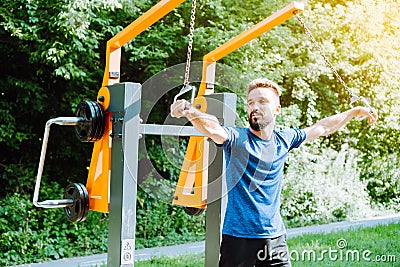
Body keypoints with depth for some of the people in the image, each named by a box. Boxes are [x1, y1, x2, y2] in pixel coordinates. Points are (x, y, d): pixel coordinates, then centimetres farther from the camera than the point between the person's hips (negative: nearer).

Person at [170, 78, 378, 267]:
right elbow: (212, 129, -30)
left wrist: (354, 112, 31)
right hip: (238, 237, -4)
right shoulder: (237, 139, -8)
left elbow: (322, 128, 22)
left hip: (275, 237, 4)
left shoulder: (283, 140, 6)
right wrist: (190, 112, -50)